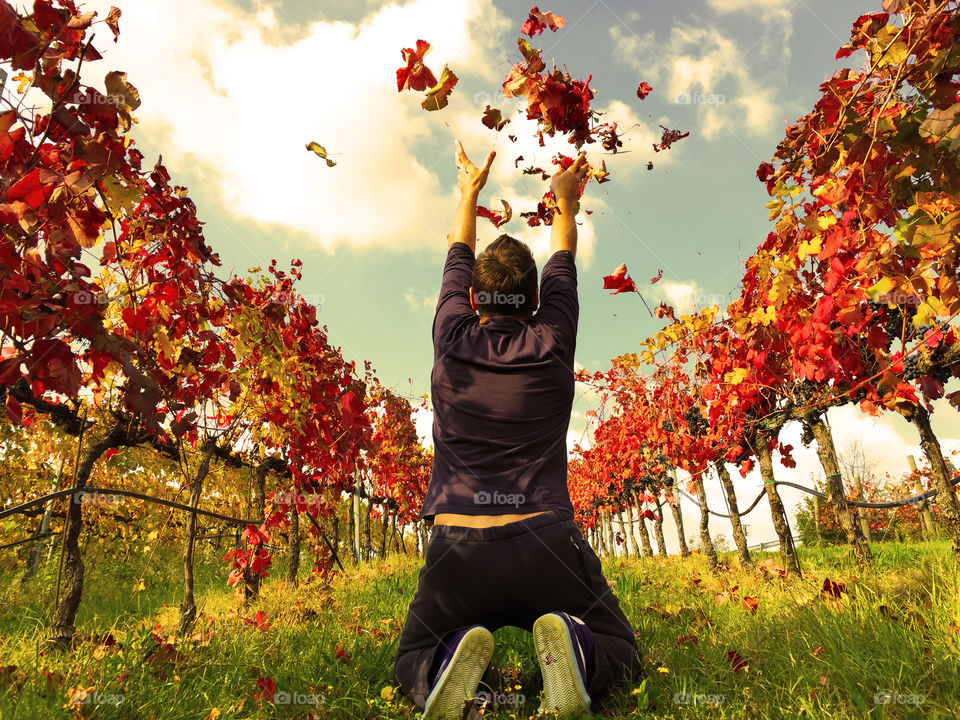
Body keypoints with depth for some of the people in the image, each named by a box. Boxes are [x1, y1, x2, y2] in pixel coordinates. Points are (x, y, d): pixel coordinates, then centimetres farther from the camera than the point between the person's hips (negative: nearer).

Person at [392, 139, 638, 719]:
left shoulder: (453, 342, 4)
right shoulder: (551, 345, 4)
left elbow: (458, 258, 23)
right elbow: (563, 264, 23)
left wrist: (470, 191, 42)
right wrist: (566, 201, 43)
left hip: (457, 550, 1)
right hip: (546, 544, 0)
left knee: (412, 664, 25)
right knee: (618, 650, 24)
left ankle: (452, 655, -12)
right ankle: (570, 645, -12)